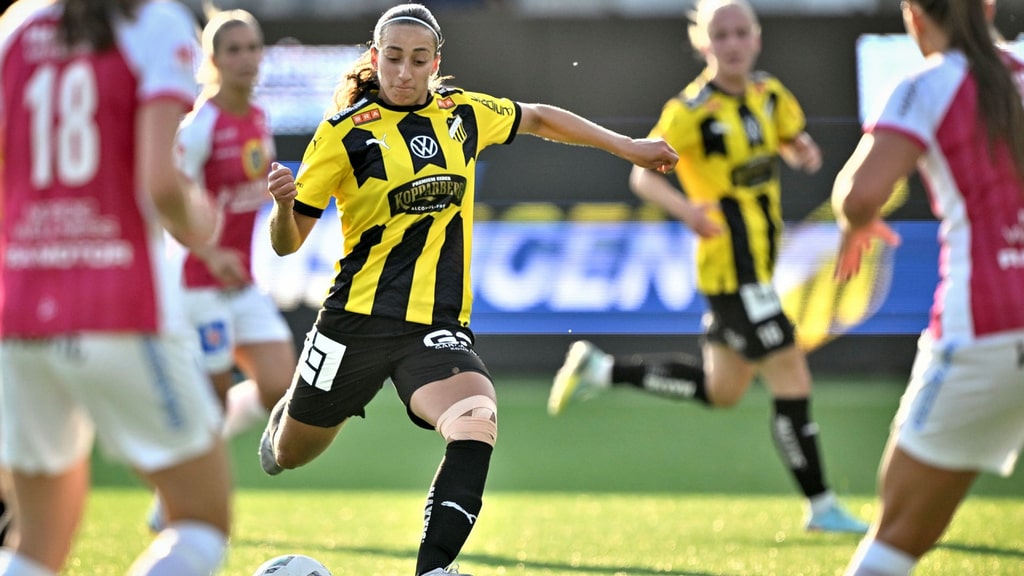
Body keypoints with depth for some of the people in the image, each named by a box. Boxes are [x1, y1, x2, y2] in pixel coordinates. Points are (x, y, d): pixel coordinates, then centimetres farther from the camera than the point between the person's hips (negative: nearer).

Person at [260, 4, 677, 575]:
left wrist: (627, 146, 29)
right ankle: (286, 415, 54)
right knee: (289, 455, 15)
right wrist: (283, 204, -26)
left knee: (478, 424, -29)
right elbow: (288, 243, -4)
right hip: (359, 321, -1)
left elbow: (538, 119, 26)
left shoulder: (463, 113, 5)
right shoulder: (345, 132, -6)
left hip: (439, 327, 2)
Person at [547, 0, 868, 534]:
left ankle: (600, 368, 28)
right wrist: (685, 208, -34)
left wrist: (805, 151, -5)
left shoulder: (770, 94, 4)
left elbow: (794, 140, 20)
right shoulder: (692, 110, -15)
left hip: (762, 264, 8)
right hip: (731, 269, -8)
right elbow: (643, 174, -14)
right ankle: (821, 506, 4)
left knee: (720, 391, 19)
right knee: (792, 381, -7)